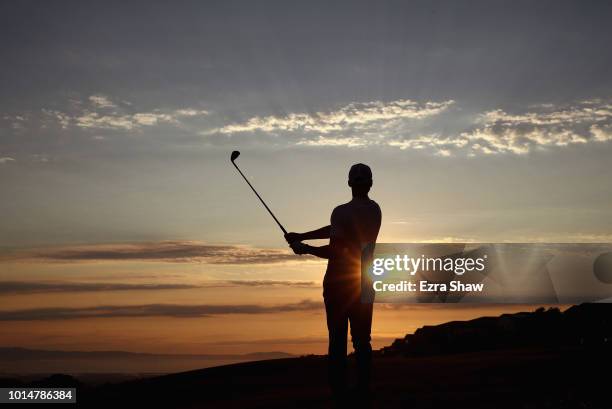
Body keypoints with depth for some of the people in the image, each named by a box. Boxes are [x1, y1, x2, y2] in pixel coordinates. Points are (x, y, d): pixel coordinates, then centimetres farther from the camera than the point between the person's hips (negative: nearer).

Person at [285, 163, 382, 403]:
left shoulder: (342, 212, -13)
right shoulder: (375, 210, 9)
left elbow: (335, 251, -17)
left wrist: (305, 249, -3)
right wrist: (301, 236, 11)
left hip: (339, 283, -5)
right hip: (364, 284, 5)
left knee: (338, 340, -1)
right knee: (362, 341, 7)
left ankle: (339, 391, -2)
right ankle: (364, 390, 5)